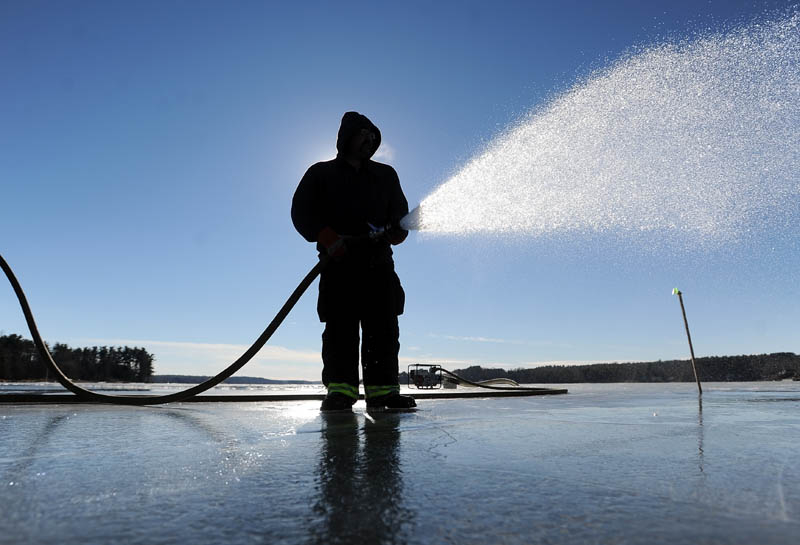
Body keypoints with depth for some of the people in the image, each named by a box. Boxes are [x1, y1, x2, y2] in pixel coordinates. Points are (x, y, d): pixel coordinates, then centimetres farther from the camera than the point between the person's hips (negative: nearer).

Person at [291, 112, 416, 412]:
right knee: (340, 326, -9)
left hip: (379, 264, 3)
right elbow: (301, 211, 5)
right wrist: (326, 236, -12)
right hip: (338, 262, -2)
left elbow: (400, 211, 18)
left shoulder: (386, 175, 24)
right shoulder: (321, 173, 16)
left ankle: (382, 389, -3)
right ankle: (340, 389, -8)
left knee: (384, 327, -5)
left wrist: (397, 230, -6)